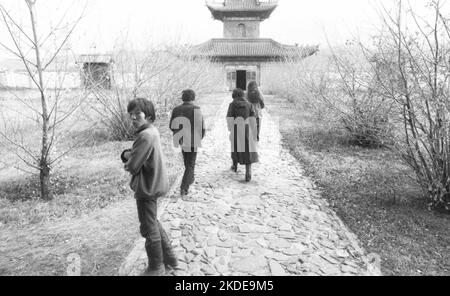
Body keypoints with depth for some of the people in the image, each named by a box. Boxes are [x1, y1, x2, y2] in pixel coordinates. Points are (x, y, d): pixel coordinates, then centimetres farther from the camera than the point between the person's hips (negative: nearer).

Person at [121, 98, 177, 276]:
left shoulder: (145, 136, -25)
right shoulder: (151, 130, 7)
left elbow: (132, 166, -24)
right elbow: (136, 156, 15)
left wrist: (129, 160, -2)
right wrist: (128, 154, -6)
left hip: (147, 187, -10)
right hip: (153, 184, 10)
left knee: (149, 228, 6)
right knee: (153, 223, 25)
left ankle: (156, 268, 24)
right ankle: (169, 257, 37)